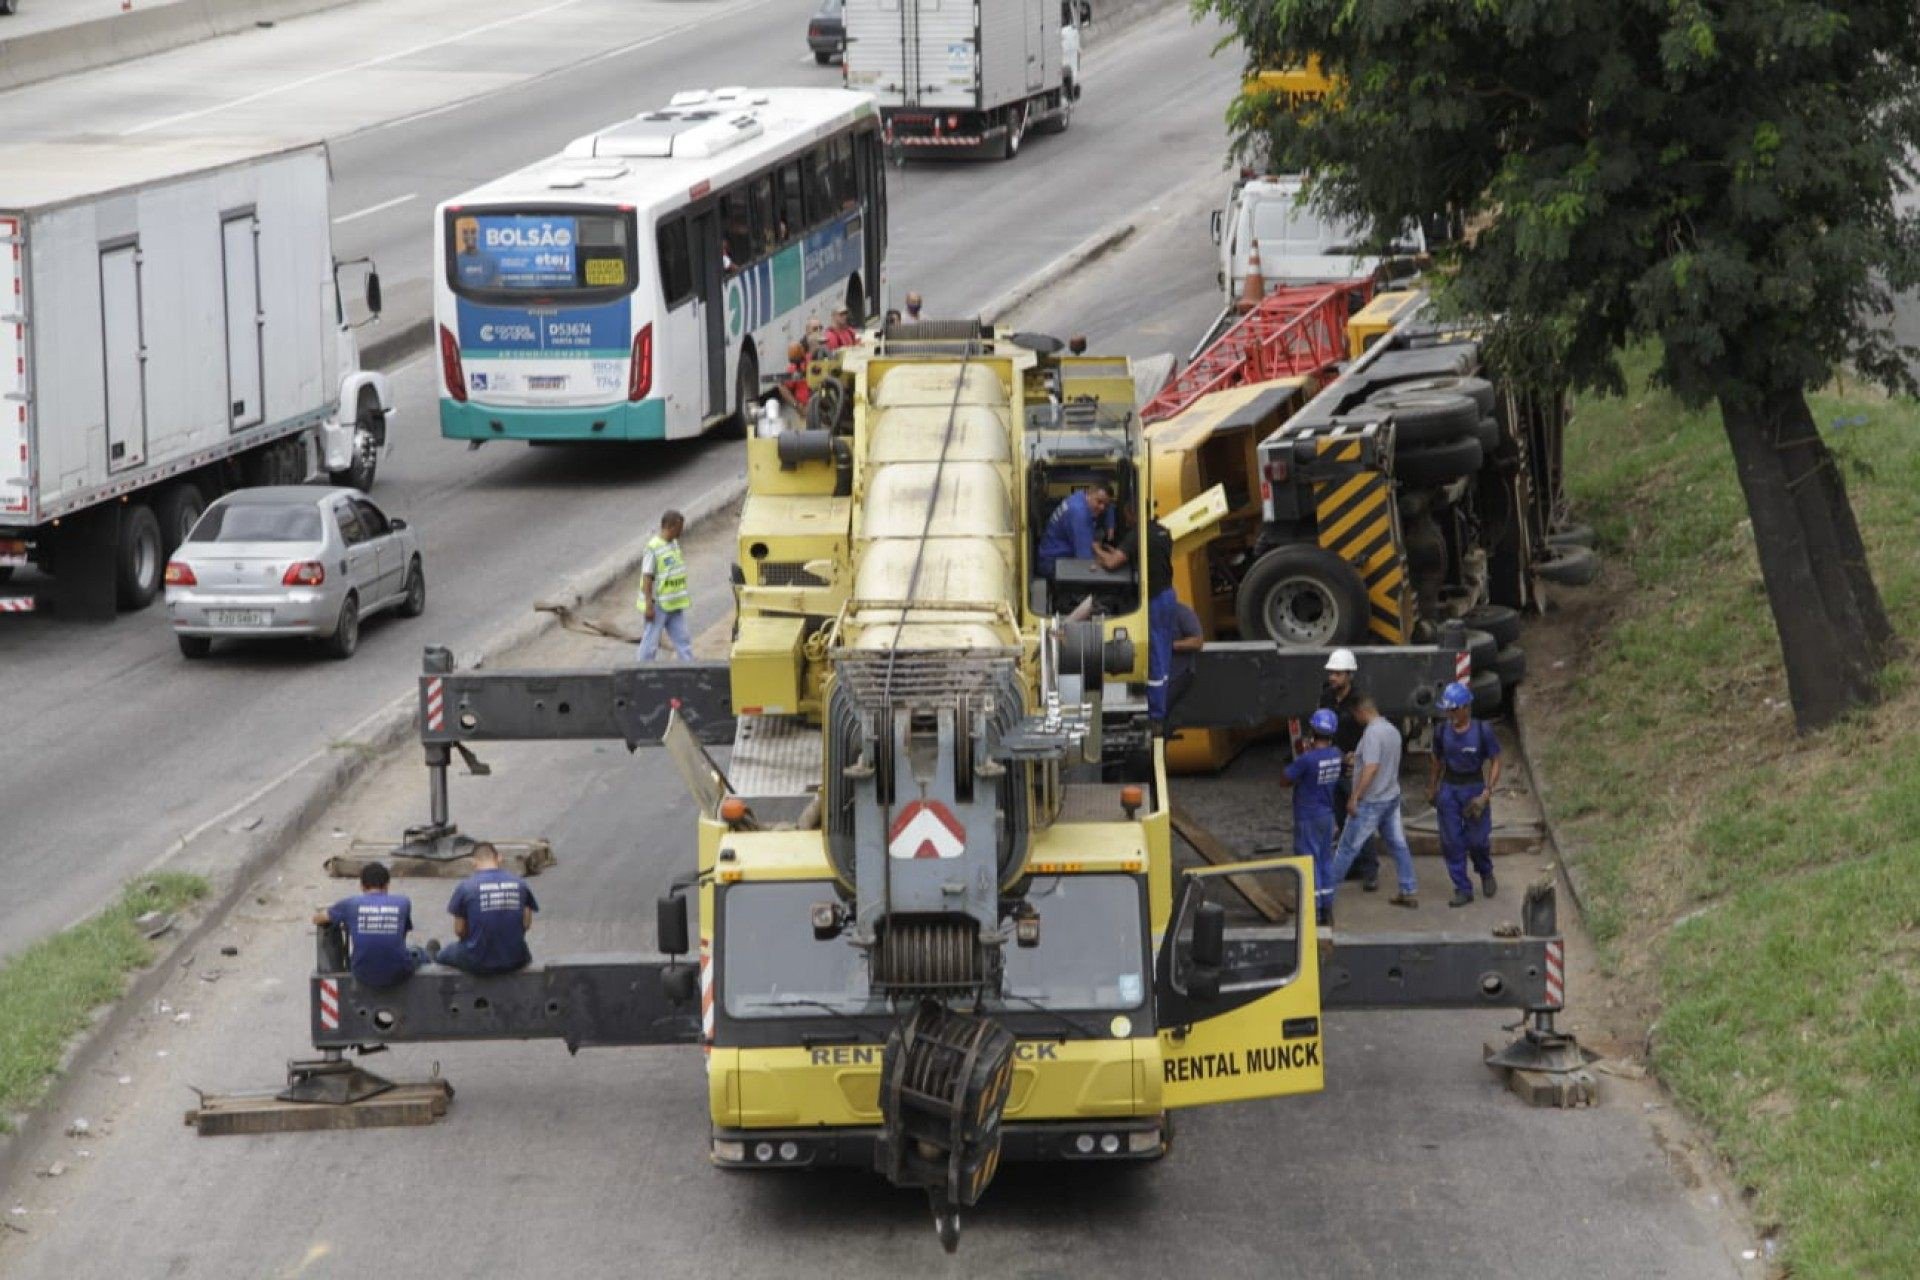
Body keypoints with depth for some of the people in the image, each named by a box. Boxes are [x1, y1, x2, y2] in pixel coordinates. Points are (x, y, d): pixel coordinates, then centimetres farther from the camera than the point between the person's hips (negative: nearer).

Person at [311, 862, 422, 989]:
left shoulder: (350, 904, -1)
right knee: (417, 952, 34)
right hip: (397, 975, -1)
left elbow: (316, 919, 13)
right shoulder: (402, 903, 0)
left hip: (364, 977, 1)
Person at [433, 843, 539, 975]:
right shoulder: (520, 883, -2)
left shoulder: (465, 886, -10)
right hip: (514, 961, 2)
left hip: (477, 962, -2)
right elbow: (527, 924, 2)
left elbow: (459, 930, -4)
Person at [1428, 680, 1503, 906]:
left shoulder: (1482, 730, -13)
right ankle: (1463, 889, 10)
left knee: (1477, 839, 1)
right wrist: (1433, 787, 18)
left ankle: (1486, 873, 33)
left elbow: (1495, 762, -8)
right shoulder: (1442, 731, -2)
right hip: (1449, 788, 3)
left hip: (1474, 787, -3)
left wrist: (1486, 794, -14)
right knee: (1452, 841, 0)